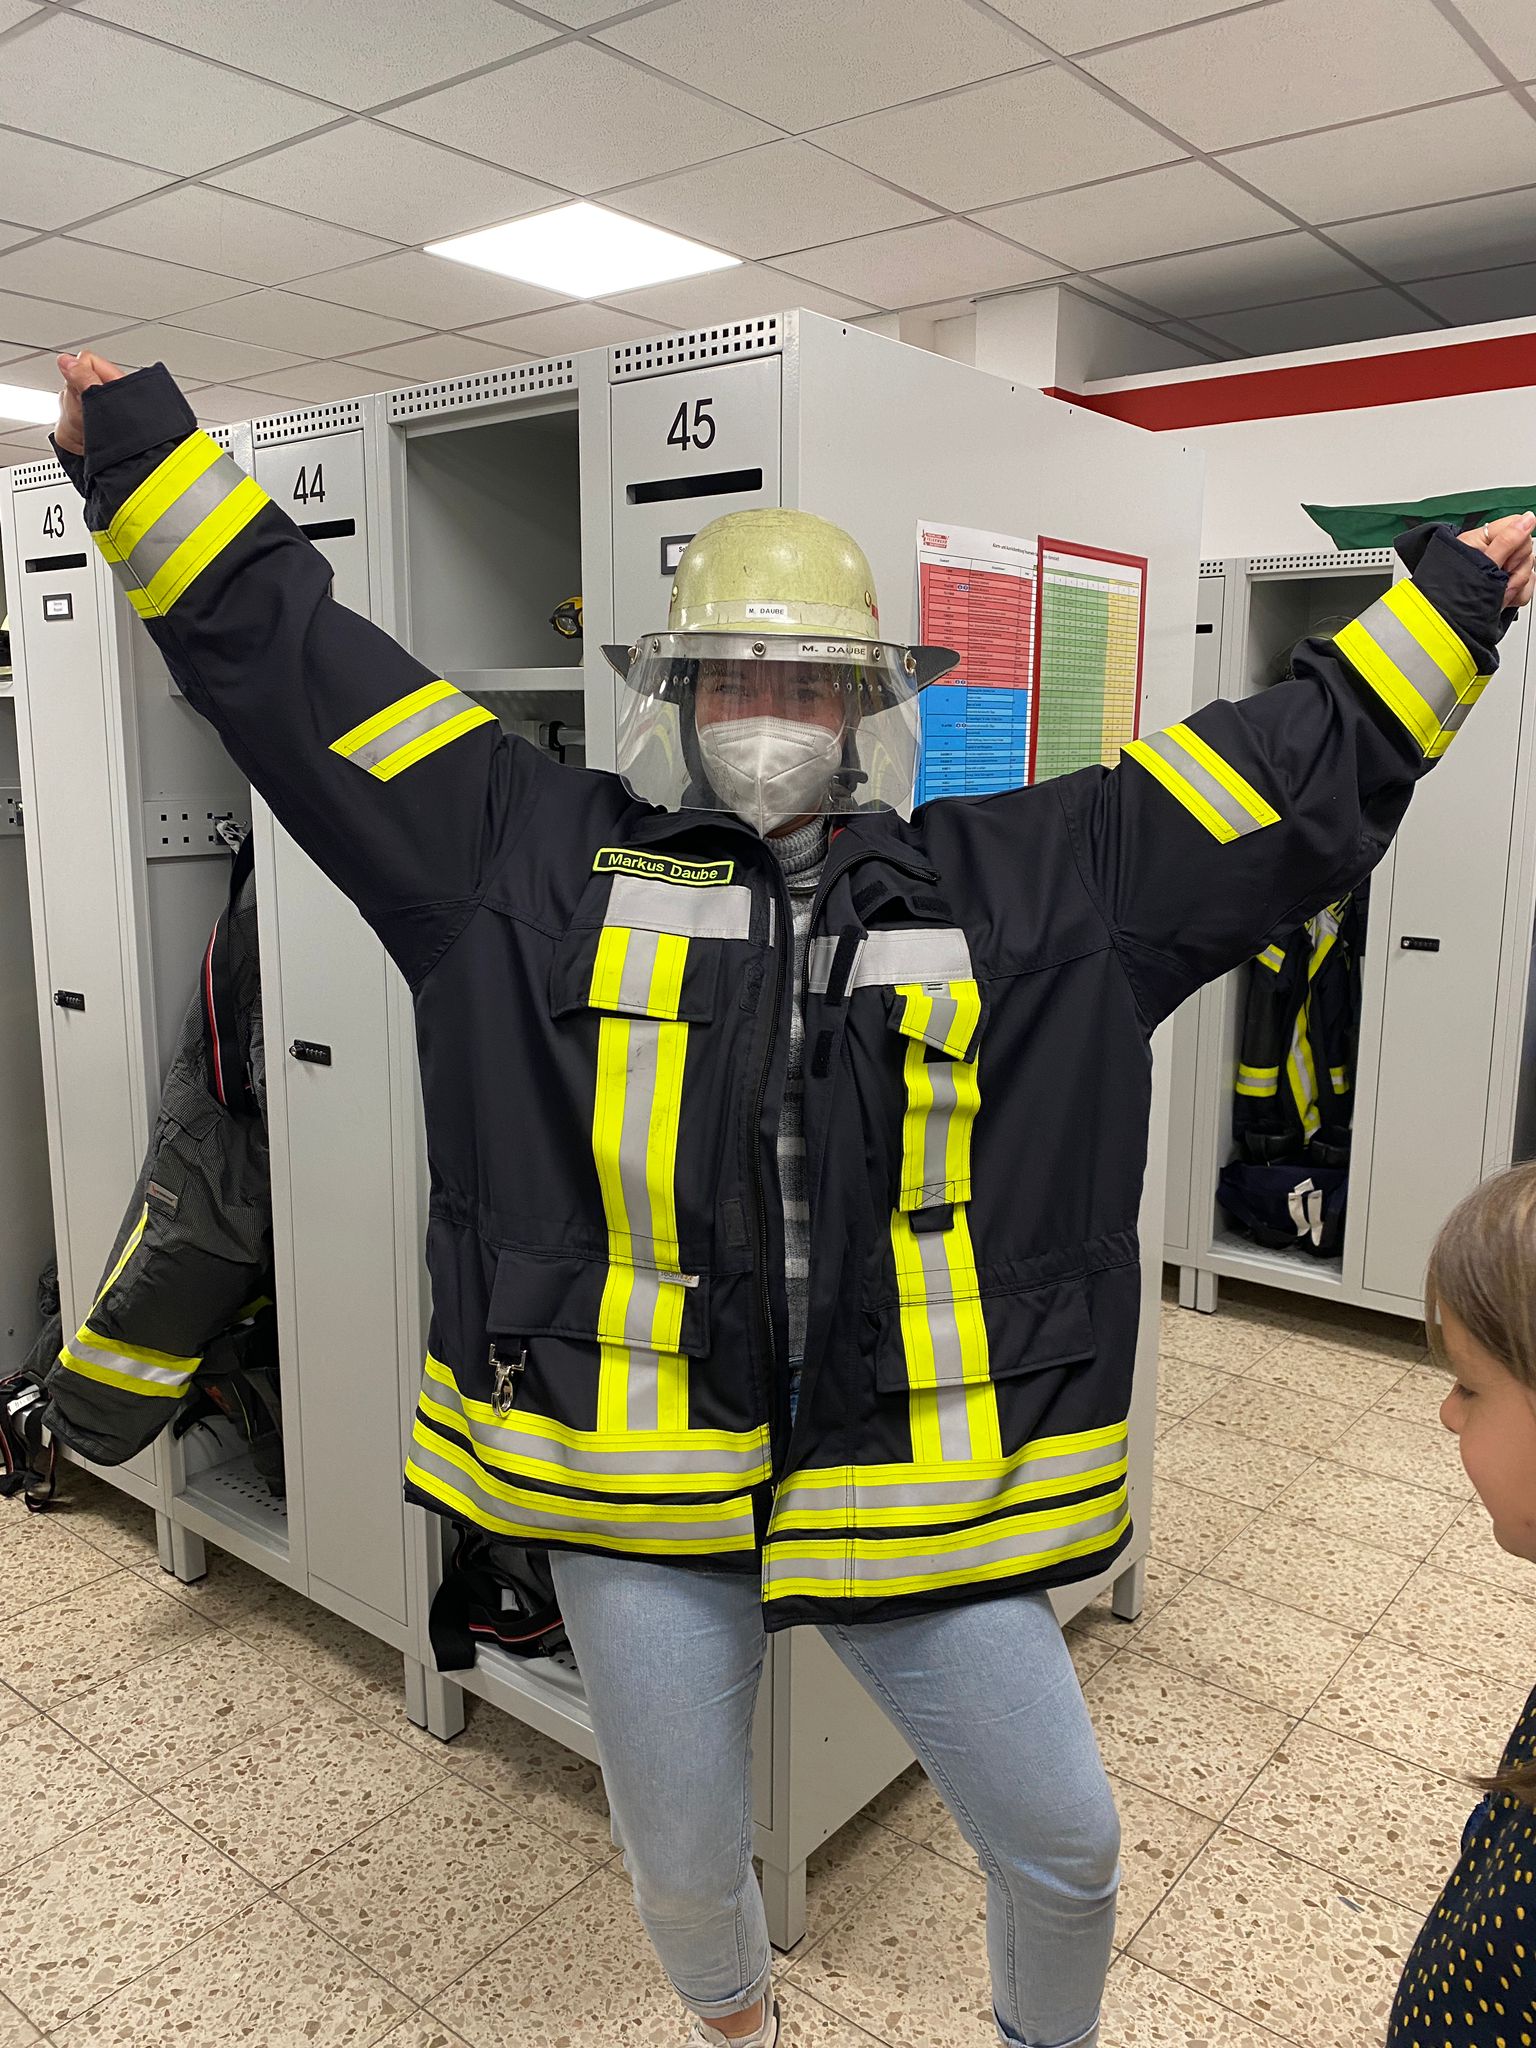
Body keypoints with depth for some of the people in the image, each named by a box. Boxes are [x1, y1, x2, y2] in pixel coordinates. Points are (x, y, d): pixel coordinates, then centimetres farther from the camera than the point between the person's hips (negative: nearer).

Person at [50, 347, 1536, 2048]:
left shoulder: (1017, 881, 3)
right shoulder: (548, 857, 1)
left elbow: (1290, 775, 9)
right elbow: (298, 667, 3)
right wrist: (146, 455, 3)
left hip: (922, 1489, 1)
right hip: (636, 1474, 0)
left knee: (1062, 1845, 14)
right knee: (682, 1868, 20)